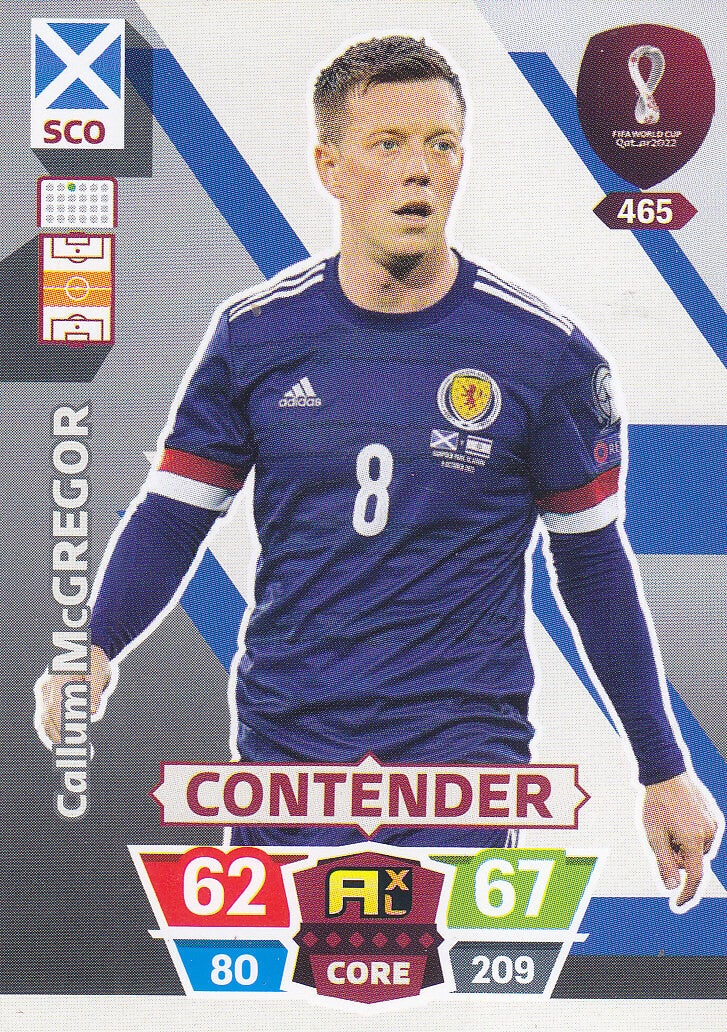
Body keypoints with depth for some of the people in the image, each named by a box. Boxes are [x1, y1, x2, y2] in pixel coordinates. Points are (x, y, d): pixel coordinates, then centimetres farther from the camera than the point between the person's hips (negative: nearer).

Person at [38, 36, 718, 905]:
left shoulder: (543, 350, -5)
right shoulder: (255, 332, -1)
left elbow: (593, 563, 2)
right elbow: (172, 515, 4)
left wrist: (663, 770, 5)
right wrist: (95, 648, -14)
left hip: (464, 746, -2)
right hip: (280, 746, 2)